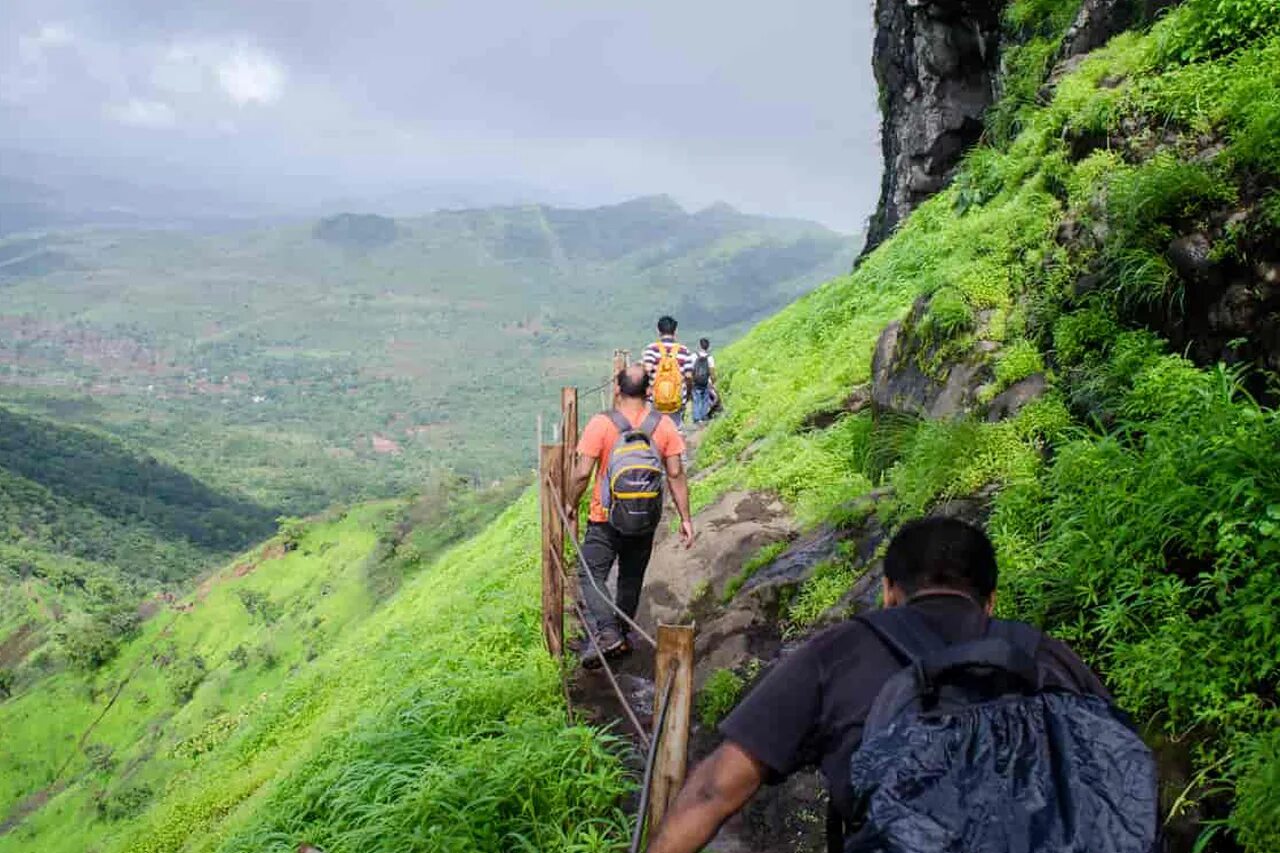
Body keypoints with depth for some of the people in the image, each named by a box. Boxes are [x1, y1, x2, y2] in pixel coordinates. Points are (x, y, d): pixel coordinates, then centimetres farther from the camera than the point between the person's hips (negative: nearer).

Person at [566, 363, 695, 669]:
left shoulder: (601, 424, -13)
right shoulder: (664, 425, -3)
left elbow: (582, 474, -13)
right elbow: (676, 474, -3)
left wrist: (571, 505, 4)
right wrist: (685, 518, 3)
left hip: (606, 518, -4)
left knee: (591, 576, 3)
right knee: (632, 578, 19)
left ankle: (607, 632, -15)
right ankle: (622, 637, 28)